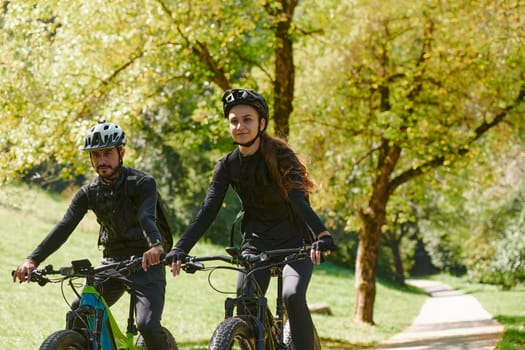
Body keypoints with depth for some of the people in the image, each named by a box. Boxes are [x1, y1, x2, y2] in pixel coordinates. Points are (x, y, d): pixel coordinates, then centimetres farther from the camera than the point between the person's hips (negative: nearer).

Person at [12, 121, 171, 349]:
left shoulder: (142, 184, -12)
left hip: (146, 263, -5)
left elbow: (146, 217, -30)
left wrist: (156, 246, -53)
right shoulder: (89, 193, 1)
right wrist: (33, 260, -25)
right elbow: (64, 228, -10)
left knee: (148, 325, -24)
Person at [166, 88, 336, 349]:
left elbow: (298, 200, -28)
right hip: (256, 243, 4)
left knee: (293, 295, -28)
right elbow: (208, 210, -11)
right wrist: (180, 249, -25)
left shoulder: (279, 156, -14)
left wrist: (322, 235, -46)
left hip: (294, 242, -4)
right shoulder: (228, 165, -3)